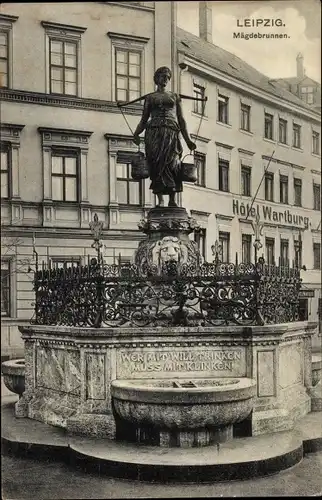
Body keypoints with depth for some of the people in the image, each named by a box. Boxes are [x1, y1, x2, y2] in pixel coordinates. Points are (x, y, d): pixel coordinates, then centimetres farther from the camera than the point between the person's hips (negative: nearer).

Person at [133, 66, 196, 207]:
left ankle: (172, 200, -17)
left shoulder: (174, 96, 22)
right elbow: (144, 119, 14)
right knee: (156, 164, -13)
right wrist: (136, 134, -5)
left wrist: (188, 139, 8)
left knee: (172, 164, -16)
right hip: (154, 131, 0)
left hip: (172, 132, 1)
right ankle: (160, 200, -13)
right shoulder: (150, 97, 18)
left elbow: (181, 119, 18)